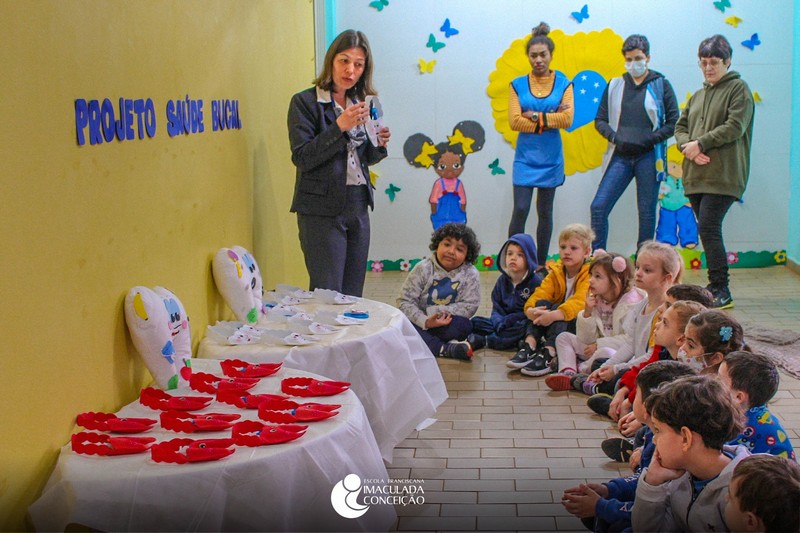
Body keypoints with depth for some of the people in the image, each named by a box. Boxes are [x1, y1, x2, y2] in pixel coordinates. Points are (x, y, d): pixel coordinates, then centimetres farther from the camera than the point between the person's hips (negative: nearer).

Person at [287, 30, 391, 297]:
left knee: (353, 294, 10)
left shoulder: (361, 103, 12)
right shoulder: (305, 102, -6)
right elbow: (302, 158, -15)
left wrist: (379, 145, -1)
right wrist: (340, 127, -22)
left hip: (358, 205, 6)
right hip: (322, 208, -6)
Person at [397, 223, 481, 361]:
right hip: (421, 322, 1)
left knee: (463, 325, -30)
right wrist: (426, 321, -28)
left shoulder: (470, 274, -7)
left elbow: (469, 306, -11)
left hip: (448, 324, 0)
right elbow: (405, 301, -11)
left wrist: (434, 311, -18)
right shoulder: (423, 268, -8)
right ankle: (447, 348, -36)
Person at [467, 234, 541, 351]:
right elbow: (496, 308, 7)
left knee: (523, 327, -38)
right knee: (475, 322, -11)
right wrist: (499, 322, -15)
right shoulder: (502, 280, 9)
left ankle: (482, 341, -32)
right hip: (503, 323, 5)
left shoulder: (535, 282, -6)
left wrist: (509, 320, -20)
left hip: (521, 324, -5)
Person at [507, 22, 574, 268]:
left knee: (544, 212, 9)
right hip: (525, 158, -1)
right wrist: (550, 118, -12)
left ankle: (541, 265, 19)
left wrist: (535, 116, -13)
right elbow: (514, 121, -10)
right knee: (520, 210, -9)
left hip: (550, 159, 1)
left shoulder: (563, 84, 2)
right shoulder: (518, 85, 2)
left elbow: (567, 119, -11)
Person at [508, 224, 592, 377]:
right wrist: (530, 309, -33)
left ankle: (548, 355, -43)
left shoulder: (590, 274, -14)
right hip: (554, 324, 5)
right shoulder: (556, 273, 4)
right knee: (542, 304, -21)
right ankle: (529, 346, -32)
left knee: (556, 308, -30)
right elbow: (539, 294, -10)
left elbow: (580, 302, -31)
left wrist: (554, 315, -47)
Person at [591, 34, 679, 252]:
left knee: (647, 212, 3)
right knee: (599, 207, -7)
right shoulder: (614, 85, 11)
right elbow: (600, 120, 12)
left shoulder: (660, 85, 4)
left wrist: (649, 139, -12)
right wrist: (615, 137, -6)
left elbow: (674, 123, 1)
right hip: (620, 156, 2)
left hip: (649, 157, -2)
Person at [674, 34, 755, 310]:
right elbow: (680, 126, 18)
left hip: (723, 175, -7)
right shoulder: (698, 95, 22)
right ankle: (717, 289, 14)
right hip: (696, 175, 7)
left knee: (708, 229, -15)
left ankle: (721, 292, -11)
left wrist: (700, 144, -13)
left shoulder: (738, 88, 1)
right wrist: (686, 146, -4)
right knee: (708, 230, 7)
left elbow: (735, 127, -11)